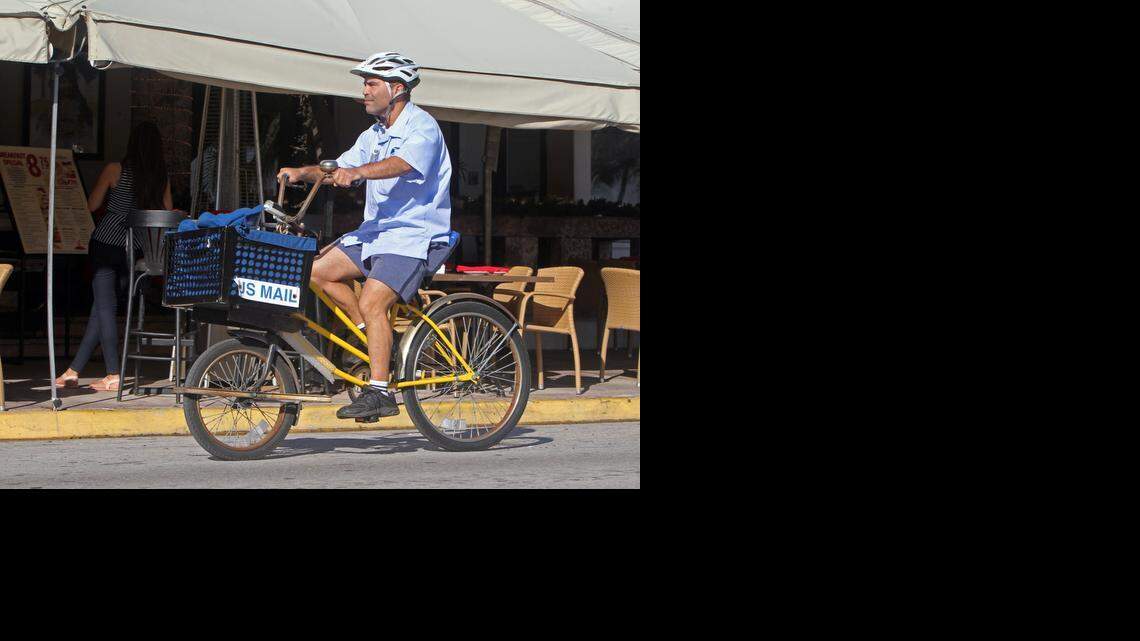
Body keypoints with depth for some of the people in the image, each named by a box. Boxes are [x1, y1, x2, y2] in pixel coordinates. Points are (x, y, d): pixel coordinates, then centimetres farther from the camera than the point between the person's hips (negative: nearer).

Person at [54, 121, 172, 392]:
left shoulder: (115, 169, -5)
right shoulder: (161, 177, 3)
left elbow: (91, 205, 0)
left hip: (106, 242, -4)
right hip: (135, 248, 4)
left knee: (105, 306, -2)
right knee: (102, 308, 11)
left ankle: (114, 375, -8)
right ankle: (74, 370, 16)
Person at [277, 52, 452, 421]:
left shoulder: (421, 127, -11)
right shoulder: (375, 135, 17)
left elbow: (401, 164, -31)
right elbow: (341, 167, 11)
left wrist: (358, 172, -48)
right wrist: (304, 173, -9)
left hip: (412, 234, -9)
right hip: (375, 230, 9)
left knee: (372, 303, -23)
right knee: (319, 270, -4)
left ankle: (379, 393, -21)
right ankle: (375, 338, 5)